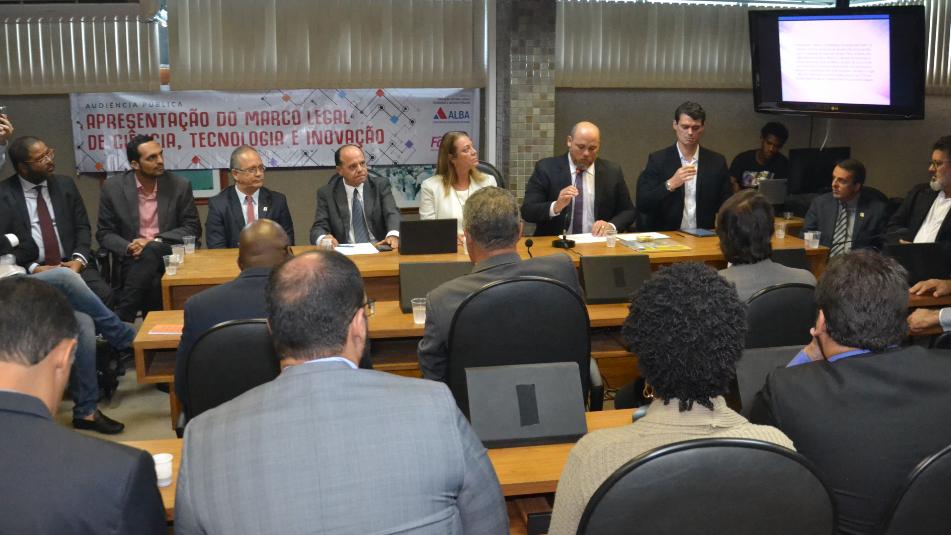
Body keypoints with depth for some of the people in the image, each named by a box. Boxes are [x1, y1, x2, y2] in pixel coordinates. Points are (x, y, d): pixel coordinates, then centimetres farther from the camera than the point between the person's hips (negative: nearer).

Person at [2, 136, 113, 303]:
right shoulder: (4, 194, 2)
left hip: (71, 265, 3)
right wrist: (33, 268, -15)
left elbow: (82, 227, 12)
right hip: (31, 272, -3)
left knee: (103, 294, -25)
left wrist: (79, 259, -7)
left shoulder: (65, 184, 11)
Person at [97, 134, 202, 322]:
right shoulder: (113, 187, 2)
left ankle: (119, 319, -29)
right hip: (132, 261, 0)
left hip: (169, 257, 0)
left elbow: (193, 229, 1)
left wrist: (155, 241, -14)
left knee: (151, 251, -34)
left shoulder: (180, 185, 0)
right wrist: (128, 247, -16)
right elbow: (104, 233, 6)